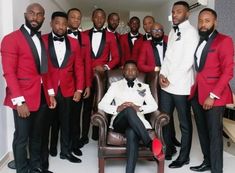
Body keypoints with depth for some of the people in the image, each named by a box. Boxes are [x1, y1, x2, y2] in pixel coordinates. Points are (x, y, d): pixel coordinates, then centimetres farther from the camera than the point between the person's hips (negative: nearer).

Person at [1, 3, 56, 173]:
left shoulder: (41, 40, 14)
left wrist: (50, 93, 10)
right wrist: (19, 101, -20)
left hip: (42, 96, 7)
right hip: (23, 98, -7)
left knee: (37, 136, 18)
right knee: (22, 138, 6)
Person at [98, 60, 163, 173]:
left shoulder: (144, 87, 22)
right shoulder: (115, 85, 17)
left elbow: (154, 106, 8)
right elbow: (102, 105, 7)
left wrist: (139, 108, -11)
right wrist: (117, 108, -12)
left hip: (137, 122, 1)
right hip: (119, 121, 0)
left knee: (132, 134, -37)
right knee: (129, 110, -37)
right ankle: (150, 143, -39)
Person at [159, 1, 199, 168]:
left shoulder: (191, 32, -7)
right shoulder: (173, 32, 17)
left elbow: (188, 60, -14)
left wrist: (171, 79, -12)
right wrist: (162, 74, 1)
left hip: (181, 85, -7)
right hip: (167, 84, 7)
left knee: (185, 123, 5)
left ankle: (184, 157, 17)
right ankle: (170, 148, 31)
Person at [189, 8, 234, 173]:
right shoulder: (199, 42, 16)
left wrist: (213, 95, -18)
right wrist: (193, 89, 5)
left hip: (214, 95, -6)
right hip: (197, 93, 7)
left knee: (214, 133, 1)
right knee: (202, 131, 15)